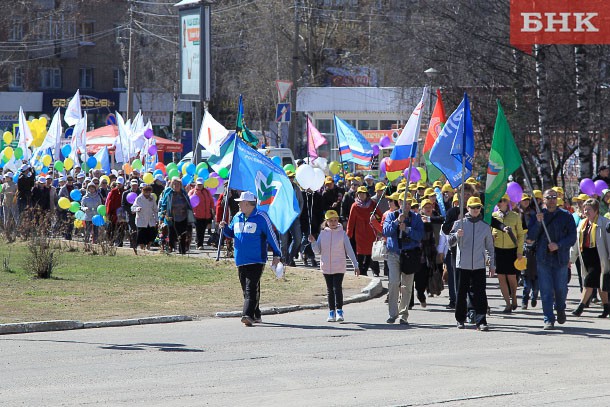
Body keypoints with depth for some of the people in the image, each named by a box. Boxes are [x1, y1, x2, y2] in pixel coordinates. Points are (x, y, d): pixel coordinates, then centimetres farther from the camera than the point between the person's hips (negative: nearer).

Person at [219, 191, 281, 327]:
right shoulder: (237, 217, 11)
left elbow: (271, 236, -4)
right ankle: (256, 315, 24)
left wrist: (277, 254, -4)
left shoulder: (261, 217, -7)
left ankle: (248, 315, -26)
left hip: (256, 260, -7)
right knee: (247, 289, 12)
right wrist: (225, 227, 2)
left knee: (251, 288, -17)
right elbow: (231, 233, 25)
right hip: (241, 261, 7)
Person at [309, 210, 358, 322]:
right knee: (330, 290, 8)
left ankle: (339, 310, -6)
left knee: (337, 288, -12)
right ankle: (331, 312, 14)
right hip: (326, 267, 3)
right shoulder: (323, 234, 5)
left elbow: (349, 250, 0)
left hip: (339, 267, -3)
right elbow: (317, 251, 6)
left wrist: (355, 265, -4)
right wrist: (313, 242, -13)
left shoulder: (342, 234, -1)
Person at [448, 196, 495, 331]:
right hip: (462, 264, 0)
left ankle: (481, 321, -10)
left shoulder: (485, 226, 9)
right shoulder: (460, 223, 4)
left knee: (479, 295, -8)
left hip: (479, 266, 0)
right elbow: (451, 242, 0)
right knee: (461, 293, 6)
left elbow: (490, 247, 16)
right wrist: (457, 235, -21)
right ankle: (460, 320, 18)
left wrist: (492, 264, 14)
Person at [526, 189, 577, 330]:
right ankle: (549, 320, 2)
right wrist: (538, 222, -15)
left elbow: (572, 237, -1)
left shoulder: (566, 216, 5)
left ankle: (560, 309, 34)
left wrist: (558, 245, -15)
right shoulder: (538, 215, 7)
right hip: (543, 258, 0)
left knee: (561, 289, 5)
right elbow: (530, 237, -1)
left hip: (561, 258, 0)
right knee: (546, 291, -3)